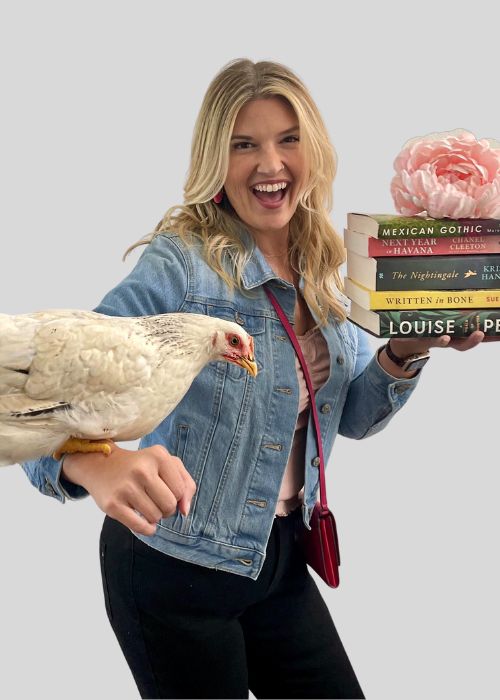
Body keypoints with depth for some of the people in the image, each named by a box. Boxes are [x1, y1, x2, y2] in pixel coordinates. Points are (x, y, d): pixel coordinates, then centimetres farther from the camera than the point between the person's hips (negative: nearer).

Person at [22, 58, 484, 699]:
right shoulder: (180, 266, -19)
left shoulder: (320, 276, 2)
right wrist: (99, 464, -49)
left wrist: (406, 351, -9)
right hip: (174, 573, -6)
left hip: (278, 559, 7)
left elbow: (353, 417, 10)